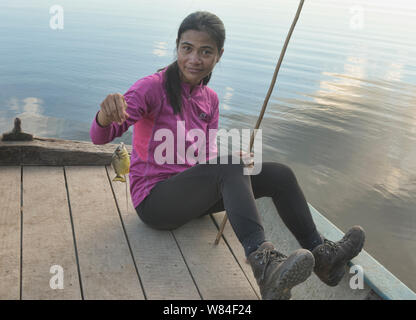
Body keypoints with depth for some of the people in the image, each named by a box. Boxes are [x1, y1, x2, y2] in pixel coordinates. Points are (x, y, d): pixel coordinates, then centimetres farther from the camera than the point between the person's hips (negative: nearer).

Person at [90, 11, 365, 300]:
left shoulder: (209, 99, 7)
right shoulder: (153, 87, -13)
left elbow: (208, 156, 5)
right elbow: (100, 136, -23)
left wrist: (237, 162, -18)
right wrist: (106, 114, -47)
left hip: (190, 194, 7)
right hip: (154, 199, -7)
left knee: (279, 174, -7)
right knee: (230, 166, -34)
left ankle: (320, 254, 0)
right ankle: (263, 263, -47)